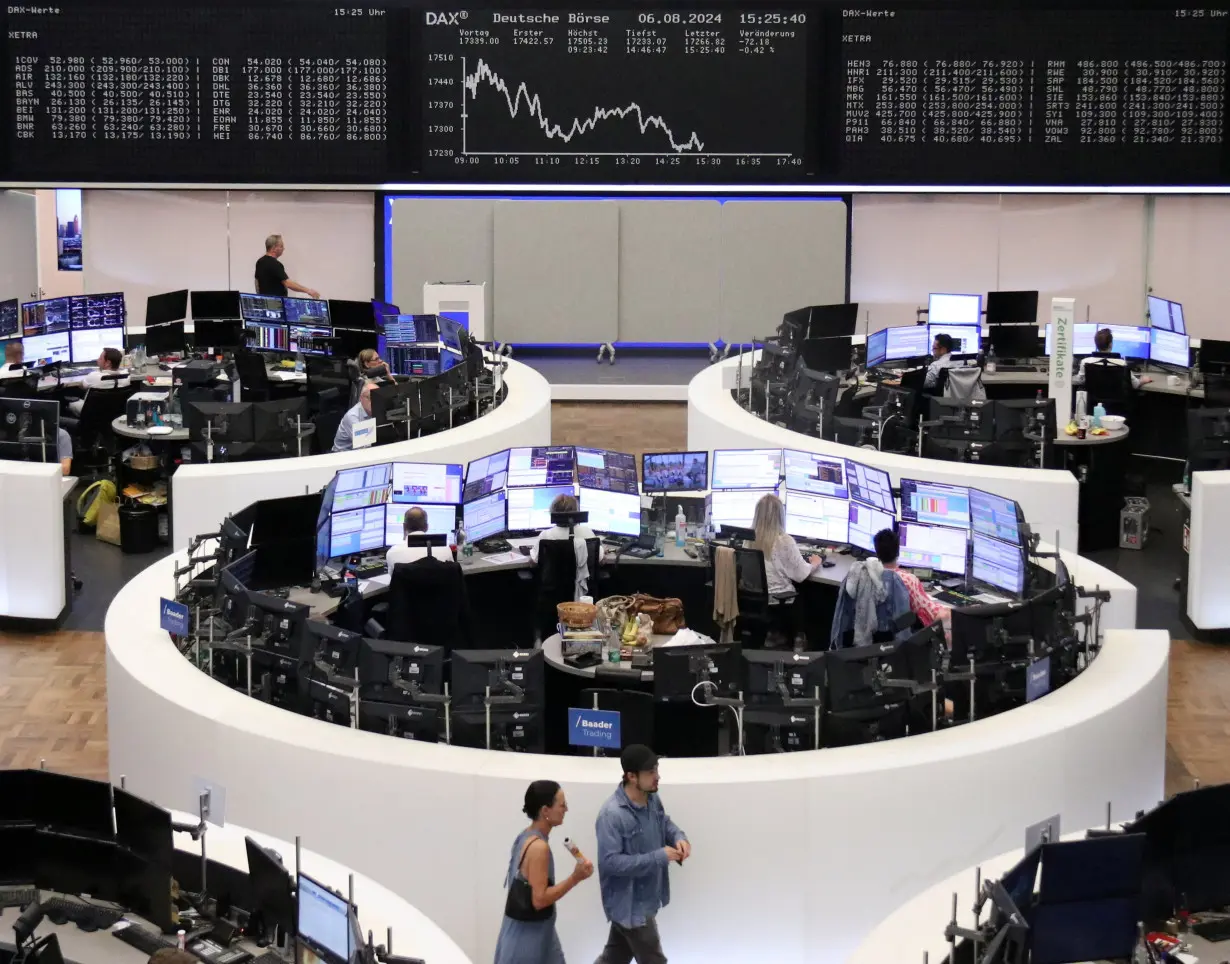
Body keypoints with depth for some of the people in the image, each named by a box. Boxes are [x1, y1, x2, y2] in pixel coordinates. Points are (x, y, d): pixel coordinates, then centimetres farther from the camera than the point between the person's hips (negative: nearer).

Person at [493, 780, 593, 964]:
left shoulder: (525, 836, 6)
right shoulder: (539, 847, -24)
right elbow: (539, 899, -25)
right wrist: (575, 877, -25)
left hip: (532, 931, 10)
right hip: (528, 935, -10)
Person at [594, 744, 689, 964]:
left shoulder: (652, 798, -2)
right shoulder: (612, 814, -28)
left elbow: (664, 823, 18)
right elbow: (610, 862, -29)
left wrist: (679, 837, -7)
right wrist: (658, 857, -29)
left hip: (645, 898, 8)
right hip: (629, 905, -8)